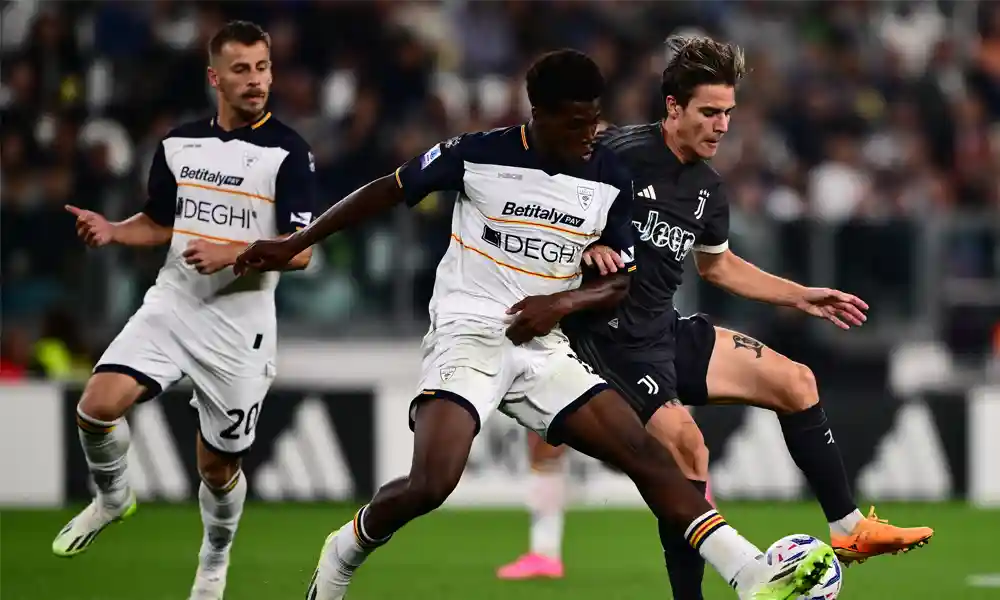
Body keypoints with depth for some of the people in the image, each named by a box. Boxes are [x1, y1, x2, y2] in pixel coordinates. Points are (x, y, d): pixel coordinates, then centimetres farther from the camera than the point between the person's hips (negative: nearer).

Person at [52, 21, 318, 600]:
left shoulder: (288, 152, -9)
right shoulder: (179, 144, 6)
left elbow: (300, 251, -12)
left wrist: (231, 254, -26)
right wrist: (113, 231, 0)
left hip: (241, 322, -3)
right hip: (171, 306, 3)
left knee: (219, 465, 5)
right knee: (99, 405, -18)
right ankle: (113, 498, 12)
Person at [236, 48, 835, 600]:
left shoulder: (611, 180, 3)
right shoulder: (478, 154, -8)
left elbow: (622, 279, 11)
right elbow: (389, 191, 4)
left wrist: (563, 303, -10)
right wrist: (295, 244, 6)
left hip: (543, 346, 4)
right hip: (468, 333, -4)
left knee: (647, 453, -10)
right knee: (430, 484, -25)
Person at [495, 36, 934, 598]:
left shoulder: (708, 189, 10)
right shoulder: (620, 152, -15)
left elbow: (718, 265, 27)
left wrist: (802, 297, 22)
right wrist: (588, 243, -29)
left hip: (666, 330, 9)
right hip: (610, 335, -9)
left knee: (795, 382, 6)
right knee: (686, 446, -22)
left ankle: (848, 528, 14)